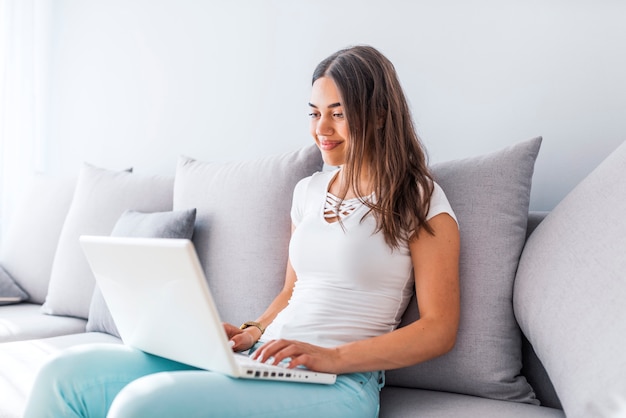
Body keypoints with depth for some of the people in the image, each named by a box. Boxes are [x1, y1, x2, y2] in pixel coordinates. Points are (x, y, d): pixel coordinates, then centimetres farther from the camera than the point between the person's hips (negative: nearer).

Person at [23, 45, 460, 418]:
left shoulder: (420, 201, -1)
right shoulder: (309, 191, 18)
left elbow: (440, 329, -6)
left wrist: (333, 356, -17)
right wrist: (253, 333, 4)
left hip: (337, 383, -6)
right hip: (263, 361, 6)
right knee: (67, 374, -11)